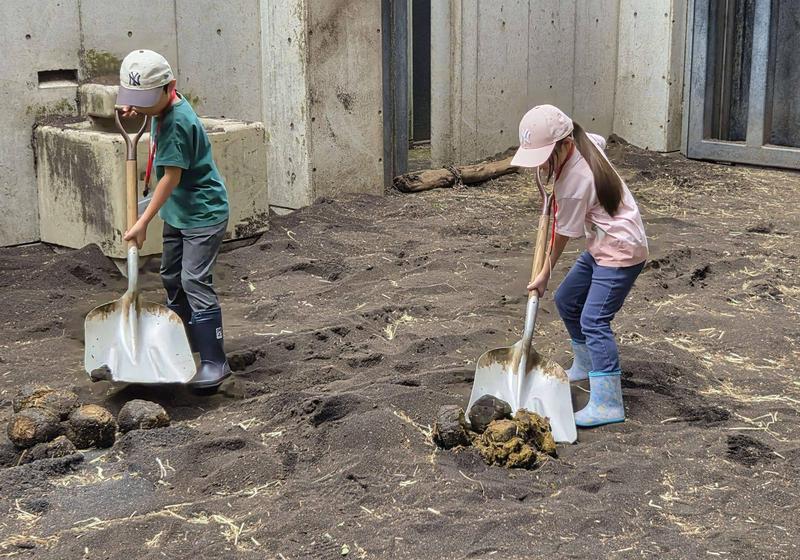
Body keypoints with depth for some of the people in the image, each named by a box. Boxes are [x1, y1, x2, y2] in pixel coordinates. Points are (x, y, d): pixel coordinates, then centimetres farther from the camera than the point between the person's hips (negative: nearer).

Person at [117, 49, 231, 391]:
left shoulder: (177, 123, -27)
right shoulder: (164, 108, 1)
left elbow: (171, 177, -26)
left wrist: (143, 222, -22)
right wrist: (135, 108, 10)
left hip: (203, 213, -10)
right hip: (177, 213, 10)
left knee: (195, 282, -13)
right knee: (172, 278, 18)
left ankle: (214, 363, -10)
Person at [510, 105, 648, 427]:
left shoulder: (574, 181, -27)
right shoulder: (584, 143, -3)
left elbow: (563, 234, -15)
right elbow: (600, 141, 24)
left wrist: (544, 275, -2)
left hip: (621, 253, -11)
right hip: (601, 247, 11)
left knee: (594, 321, -17)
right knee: (566, 300, 19)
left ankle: (608, 405, -19)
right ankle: (585, 366, 38)